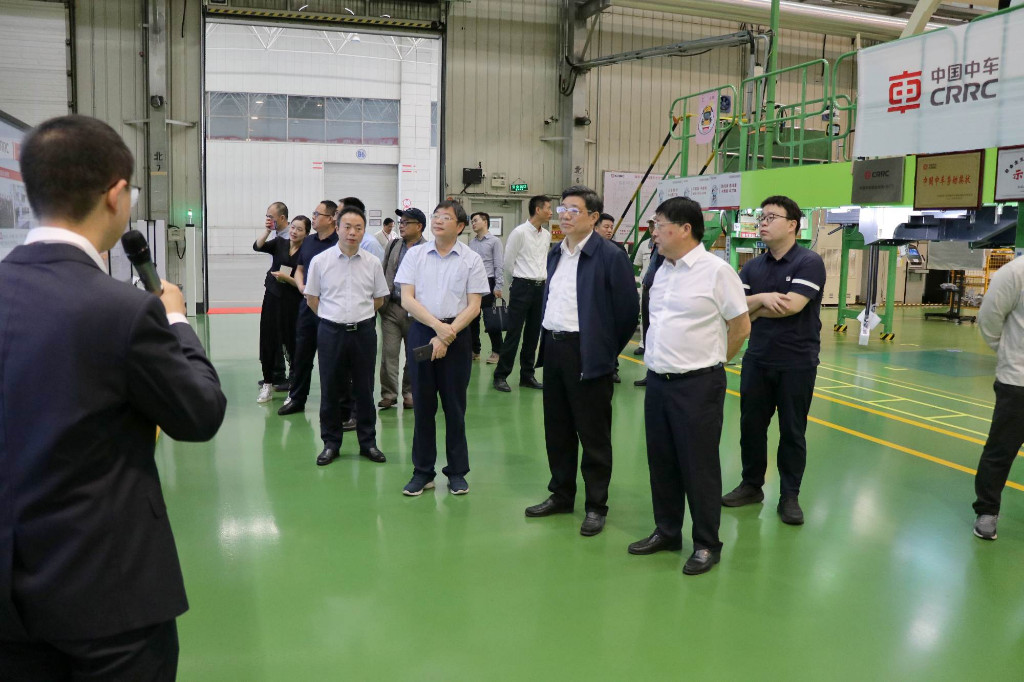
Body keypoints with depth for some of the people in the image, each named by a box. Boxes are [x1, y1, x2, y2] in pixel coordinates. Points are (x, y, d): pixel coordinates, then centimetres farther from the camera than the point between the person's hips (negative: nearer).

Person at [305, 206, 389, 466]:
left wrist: (359, 315, 12)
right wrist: (334, 317, 9)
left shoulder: (372, 263, 1)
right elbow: (311, 298, 6)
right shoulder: (320, 261, -2)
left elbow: (379, 299, 12)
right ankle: (331, 444, 19)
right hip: (331, 332, -1)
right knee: (330, 390, 6)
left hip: (364, 331, 1)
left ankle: (368, 442, 19)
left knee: (364, 390, 8)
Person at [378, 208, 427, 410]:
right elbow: (383, 273, 17)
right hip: (391, 308, 4)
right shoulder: (393, 246, 11)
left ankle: (409, 393, 23)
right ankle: (388, 394, 8)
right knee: (389, 353, 0)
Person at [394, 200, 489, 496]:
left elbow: (473, 306, -3)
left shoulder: (471, 260, 1)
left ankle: (457, 471, 16)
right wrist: (438, 326, -12)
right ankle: (423, 471, 16)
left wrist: (447, 335, -13)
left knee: (454, 405, 5)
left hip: (456, 335, -1)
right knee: (423, 405, 6)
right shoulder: (415, 254, 4)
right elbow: (407, 299, -1)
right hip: (420, 331, 1)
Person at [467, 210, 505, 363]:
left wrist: (498, 287, -12)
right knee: (472, 319, 8)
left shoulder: (494, 241, -3)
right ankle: (475, 350, 19)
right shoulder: (471, 243, 13)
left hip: (487, 283, -6)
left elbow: (499, 265, -7)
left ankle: (496, 351, 8)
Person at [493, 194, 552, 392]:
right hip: (522, 287, -6)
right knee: (514, 333, -6)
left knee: (533, 333, 10)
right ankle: (501, 376, 2)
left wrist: (540, 280, 14)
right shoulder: (519, 233, -8)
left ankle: (527, 375, 19)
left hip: (540, 287, 6)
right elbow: (508, 262, -2)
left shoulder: (547, 235, 11)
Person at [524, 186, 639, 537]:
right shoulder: (555, 254, 13)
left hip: (587, 353, -7)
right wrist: (547, 338, 14)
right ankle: (561, 494, 30)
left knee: (593, 433, 3)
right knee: (557, 429, 15)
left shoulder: (609, 255, -11)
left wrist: (607, 349, -2)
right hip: (553, 349, 7)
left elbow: (627, 308, -9)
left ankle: (596, 505, 15)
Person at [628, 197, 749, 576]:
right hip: (657, 380, 7)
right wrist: (658, 359, 13)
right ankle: (666, 531, 30)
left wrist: (711, 360, 4)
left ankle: (707, 545, 17)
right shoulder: (662, 271, 10)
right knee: (661, 462, 14)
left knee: (698, 466, 2)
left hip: (698, 385, -7)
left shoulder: (716, 270, -11)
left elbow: (741, 326, -6)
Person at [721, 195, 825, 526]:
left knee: (792, 431, 6)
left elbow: (791, 306, -21)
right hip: (757, 360, 5)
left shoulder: (809, 262, -9)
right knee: (751, 425, 11)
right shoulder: (752, 267, 7)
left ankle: (789, 496, 18)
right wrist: (762, 298, -21)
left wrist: (753, 309, -8)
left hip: (797, 363, -5)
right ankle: (751, 485, 28)